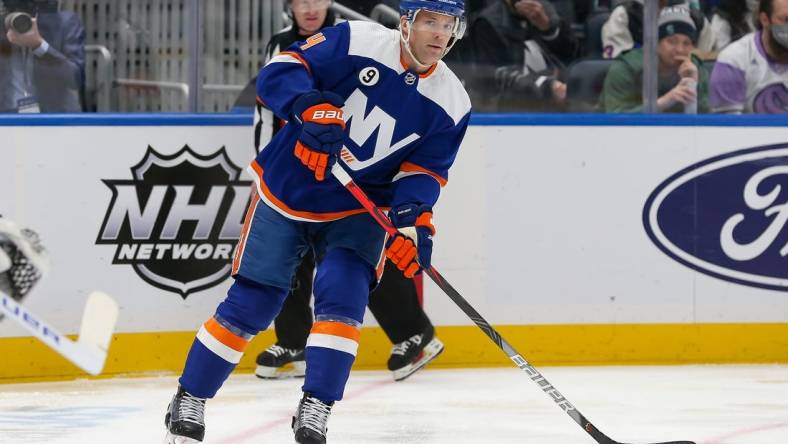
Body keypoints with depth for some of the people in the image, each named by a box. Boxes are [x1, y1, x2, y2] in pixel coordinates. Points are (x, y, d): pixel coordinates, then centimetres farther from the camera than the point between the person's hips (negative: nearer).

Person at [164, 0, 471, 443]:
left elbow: (423, 171, -4)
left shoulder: (452, 104, -6)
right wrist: (310, 106, -38)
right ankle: (189, 402, 16)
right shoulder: (357, 41, -16)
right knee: (251, 304, 1)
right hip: (287, 189, -2)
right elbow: (280, 71, -18)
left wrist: (414, 222, -23)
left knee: (343, 297, -19)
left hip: (357, 210, 2)